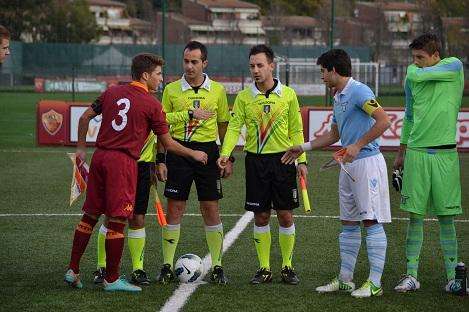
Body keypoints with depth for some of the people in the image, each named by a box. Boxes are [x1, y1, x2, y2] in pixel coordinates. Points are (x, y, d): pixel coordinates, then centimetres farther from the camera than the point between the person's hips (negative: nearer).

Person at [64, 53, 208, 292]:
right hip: (123, 162, -6)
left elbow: (85, 117, 13)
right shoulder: (152, 104, -4)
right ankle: (111, 280, 4)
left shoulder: (112, 92, 11)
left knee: (90, 215, 14)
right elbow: (167, 143, 2)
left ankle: (73, 270, 15)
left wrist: (82, 148, 23)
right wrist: (194, 154, 15)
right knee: (117, 221, -1)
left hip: (100, 156, 6)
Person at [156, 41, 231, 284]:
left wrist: (228, 158, 6)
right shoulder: (171, 90, 3)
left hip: (207, 151, 0)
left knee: (211, 209, 1)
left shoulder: (217, 90, 5)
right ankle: (167, 266, 7)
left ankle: (217, 267, 8)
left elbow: (224, 126, 10)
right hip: (178, 151, 0)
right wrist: (160, 160, -4)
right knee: (174, 209, 0)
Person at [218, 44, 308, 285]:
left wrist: (301, 160, 0)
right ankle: (264, 268, 13)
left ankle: (287, 267, 14)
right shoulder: (244, 97, 2)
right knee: (261, 216, 4)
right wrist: (226, 153, -21)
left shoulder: (288, 95, 1)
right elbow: (234, 127, -5)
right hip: (255, 160, 1)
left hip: (282, 159, 0)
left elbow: (296, 131, 5)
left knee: (285, 215, 1)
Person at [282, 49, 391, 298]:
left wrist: (358, 145, -20)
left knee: (371, 221, -7)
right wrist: (303, 148, 30)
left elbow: (383, 121, -21)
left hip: (366, 162, -10)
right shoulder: (338, 98, 18)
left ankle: (375, 283, -5)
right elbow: (334, 135, 30)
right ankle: (345, 279, 18)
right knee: (348, 223, 12)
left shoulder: (359, 91, -12)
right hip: (348, 165, 10)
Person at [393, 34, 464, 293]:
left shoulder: (454, 67, -3)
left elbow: (416, 76, -17)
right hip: (416, 153, 3)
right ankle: (411, 276, 6)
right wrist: (401, 153, 23)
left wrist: (413, 70, 5)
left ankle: (452, 278, 7)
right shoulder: (411, 79, 11)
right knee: (415, 216, 2)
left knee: (446, 218, 1)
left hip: (444, 154, -3)